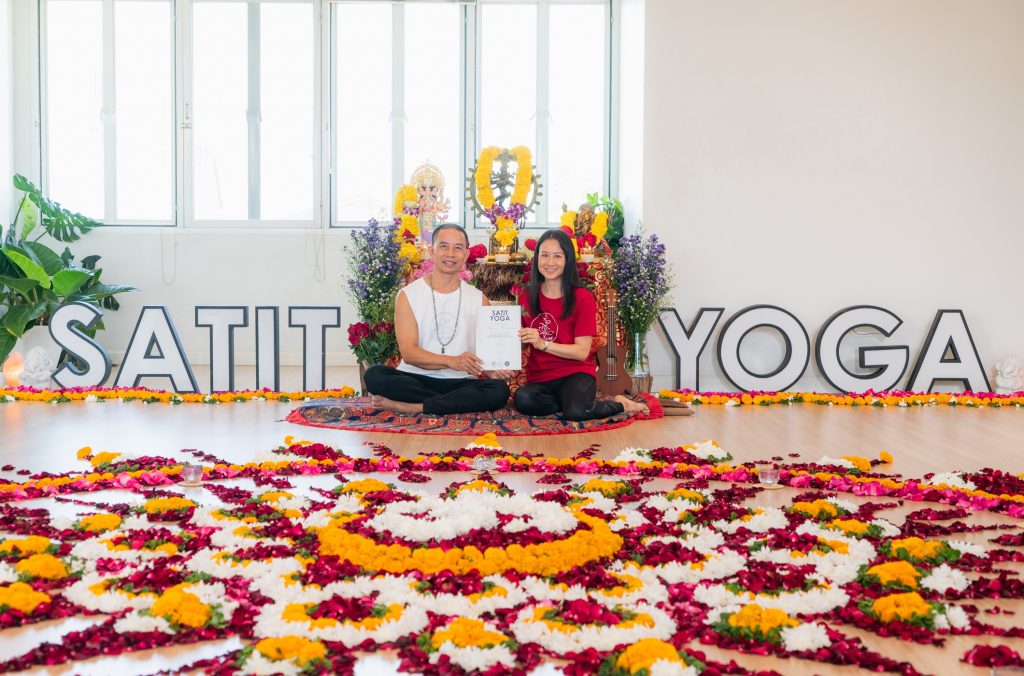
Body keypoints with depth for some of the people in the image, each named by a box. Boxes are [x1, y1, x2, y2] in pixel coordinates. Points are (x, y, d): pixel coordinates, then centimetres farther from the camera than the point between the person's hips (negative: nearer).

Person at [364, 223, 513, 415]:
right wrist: (452, 361, -25)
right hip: (417, 380, -1)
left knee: (499, 390, -29)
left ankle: (409, 407, -27)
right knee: (375, 375, -30)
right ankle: (458, 404, -23)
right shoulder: (408, 295, 3)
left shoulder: (479, 300, 10)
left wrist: (493, 371, -18)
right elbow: (408, 352, -8)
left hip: (460, 383, 1)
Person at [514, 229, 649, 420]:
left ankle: (620, 405, -2)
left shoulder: (582, 298, -5)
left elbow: (582, 351, -11)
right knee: (523, 399, -33)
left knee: (576, 411, -35)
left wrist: (543, 344, -23)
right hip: (540, 377, 3)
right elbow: (521, 343, 10)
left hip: (575, 373, -3)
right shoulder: (526, 298, 6)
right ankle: (581, 401, -8)